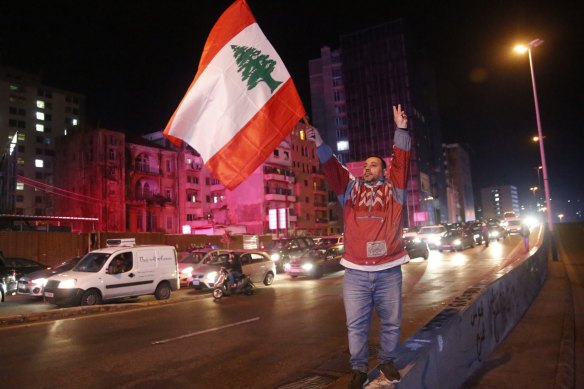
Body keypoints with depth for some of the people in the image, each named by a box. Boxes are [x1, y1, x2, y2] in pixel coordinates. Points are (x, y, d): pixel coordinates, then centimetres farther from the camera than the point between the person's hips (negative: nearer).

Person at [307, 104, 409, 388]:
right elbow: (332, 169, 1)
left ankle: (387, 361, 34)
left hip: (389, 271, 0)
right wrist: (320, 145, -11)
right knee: (356, 325, 7)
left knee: (391, 323, 13)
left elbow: (401, 161, -3)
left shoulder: (393, 189, 8)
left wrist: (401, 130, -13)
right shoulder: (351, 189, 11)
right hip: (355, 273, 1)